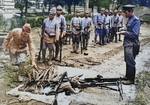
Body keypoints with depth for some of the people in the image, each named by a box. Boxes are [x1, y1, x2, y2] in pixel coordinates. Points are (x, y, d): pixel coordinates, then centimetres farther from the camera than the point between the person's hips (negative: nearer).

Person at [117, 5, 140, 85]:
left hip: (132, 45, -9)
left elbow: (135, 34, -21)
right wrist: (123, 32, 6)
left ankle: (131, 79, 7)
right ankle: (128, 76, 34)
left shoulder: (136, 20, -16)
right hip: (127, 44, 9)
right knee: (127, 61, 19)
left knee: (130, 62, -3)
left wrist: (124, 32, -17)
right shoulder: (129, 19, 12)